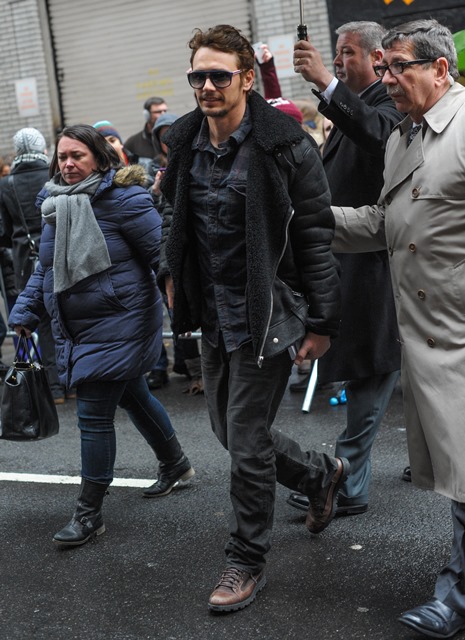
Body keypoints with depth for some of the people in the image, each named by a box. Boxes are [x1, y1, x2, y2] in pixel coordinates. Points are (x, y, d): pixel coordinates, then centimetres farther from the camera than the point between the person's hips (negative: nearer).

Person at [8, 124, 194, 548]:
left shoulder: (123, 199, -16)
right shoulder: (55, 204, 7)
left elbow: (163, 253, -14)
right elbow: (45, 268, 16)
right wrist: (24, 313, 9)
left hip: (119, 326, -8)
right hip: (76, 329, 8)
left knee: (94, 414, -7)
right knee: (131, 396, 22)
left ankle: (89, 513, 6)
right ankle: (175, 463, 44)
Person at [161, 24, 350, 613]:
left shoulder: (285, 146, -15)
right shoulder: (185, 143, 4)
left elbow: (315, 237, -13)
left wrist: (321, 322, -13)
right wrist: (176, 277, 16)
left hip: (265, 319, -7)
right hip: (213, 318, 7)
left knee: (247, 443, 0)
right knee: (228, 429, 18)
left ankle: (246, 563, 20)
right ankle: (322, 474, 43)